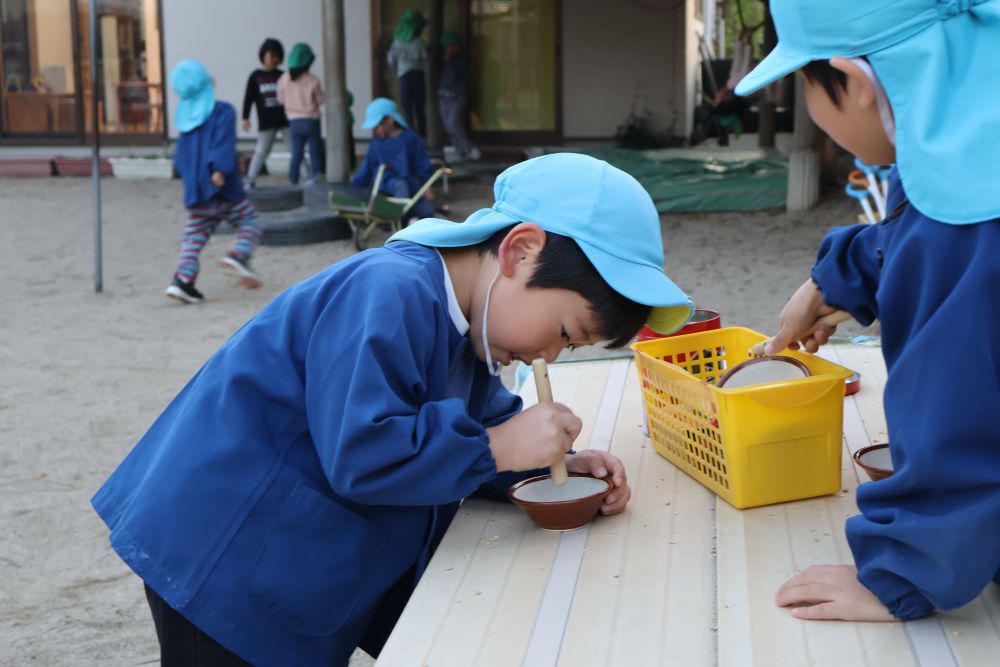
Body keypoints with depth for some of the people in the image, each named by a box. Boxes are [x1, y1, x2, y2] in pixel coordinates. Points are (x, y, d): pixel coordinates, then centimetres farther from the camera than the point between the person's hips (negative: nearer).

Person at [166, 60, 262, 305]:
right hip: (226, 190, -5)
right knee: (249, 223, 7)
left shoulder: (185, 119, 14)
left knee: (195, 236, 9)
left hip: (195, 193, 5)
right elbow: (224, 142, -19)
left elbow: (180, 158, 17)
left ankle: (183, 278, -5)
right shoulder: (222, 111, -3)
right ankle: (238, 256, -19)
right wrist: (220, 169, -27)